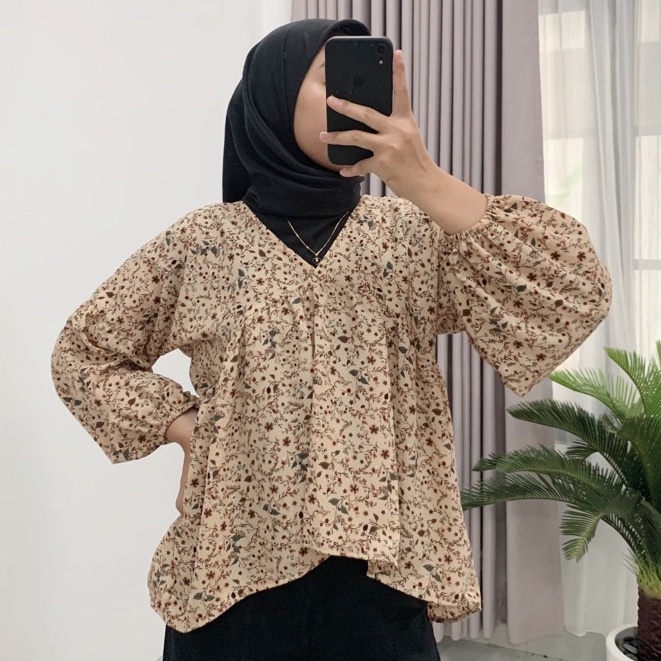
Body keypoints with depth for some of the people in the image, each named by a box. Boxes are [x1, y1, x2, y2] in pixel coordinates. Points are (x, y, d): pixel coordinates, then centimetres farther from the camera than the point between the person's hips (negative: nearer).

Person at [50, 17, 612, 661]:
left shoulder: (412, 232, 0)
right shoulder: (201, 241, 0)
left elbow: (576, 298, -13)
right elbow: (83, 351, 10)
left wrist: (427, 182, -20)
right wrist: (182, 425, -4)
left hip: (379, 572, 1)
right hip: (233, 569, 0)